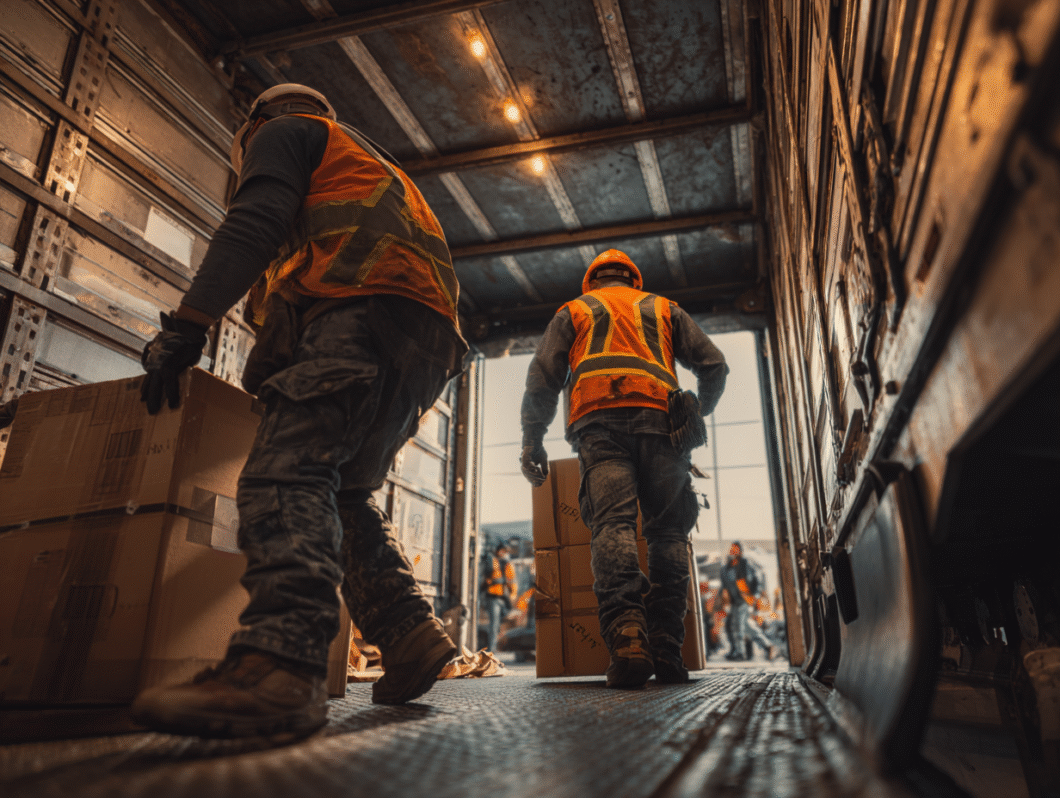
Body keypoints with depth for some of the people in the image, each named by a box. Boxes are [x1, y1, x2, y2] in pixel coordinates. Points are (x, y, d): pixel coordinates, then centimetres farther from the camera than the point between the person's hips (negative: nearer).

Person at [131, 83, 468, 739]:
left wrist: (187, 325, -8)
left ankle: (280, 668, -35)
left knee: (287, 474, -20)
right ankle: (410, 632, 5)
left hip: (366, 311, -9)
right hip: (430, 340, 9)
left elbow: (254, 225, -2)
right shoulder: (368, 163, 44)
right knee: (342, 490, 13)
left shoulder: (285, 131, 20)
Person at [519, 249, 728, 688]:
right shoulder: (663, 308, 31)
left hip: (599, 422, -1)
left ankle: (626, 634, -35)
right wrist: (699, 414, 37)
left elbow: (541, 377, 16)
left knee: (612, 524, -15)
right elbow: (714, 365, 23)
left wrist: (532, 440, 17)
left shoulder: (573, 311, 28)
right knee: (668, 530, 2)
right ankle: (666, 650, -6)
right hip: (658, 418, 1)